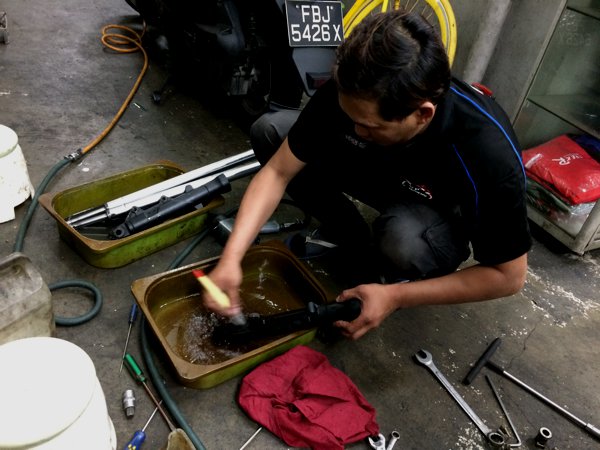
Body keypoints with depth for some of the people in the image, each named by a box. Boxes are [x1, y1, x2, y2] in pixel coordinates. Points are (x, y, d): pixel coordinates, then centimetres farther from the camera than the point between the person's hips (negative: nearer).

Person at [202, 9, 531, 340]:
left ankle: (399, 279, -3)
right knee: (269, 131, -13)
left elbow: (509, 276, -25)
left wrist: (396, 296, -28)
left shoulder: (490, 155, -39)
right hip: (380, 168, 4)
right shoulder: (350, 93, -30)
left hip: (443, 212, -3)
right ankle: (350, 235, 3)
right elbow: (278, 172, -20)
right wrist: (231, 256, -30)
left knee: (403, 238, -41)